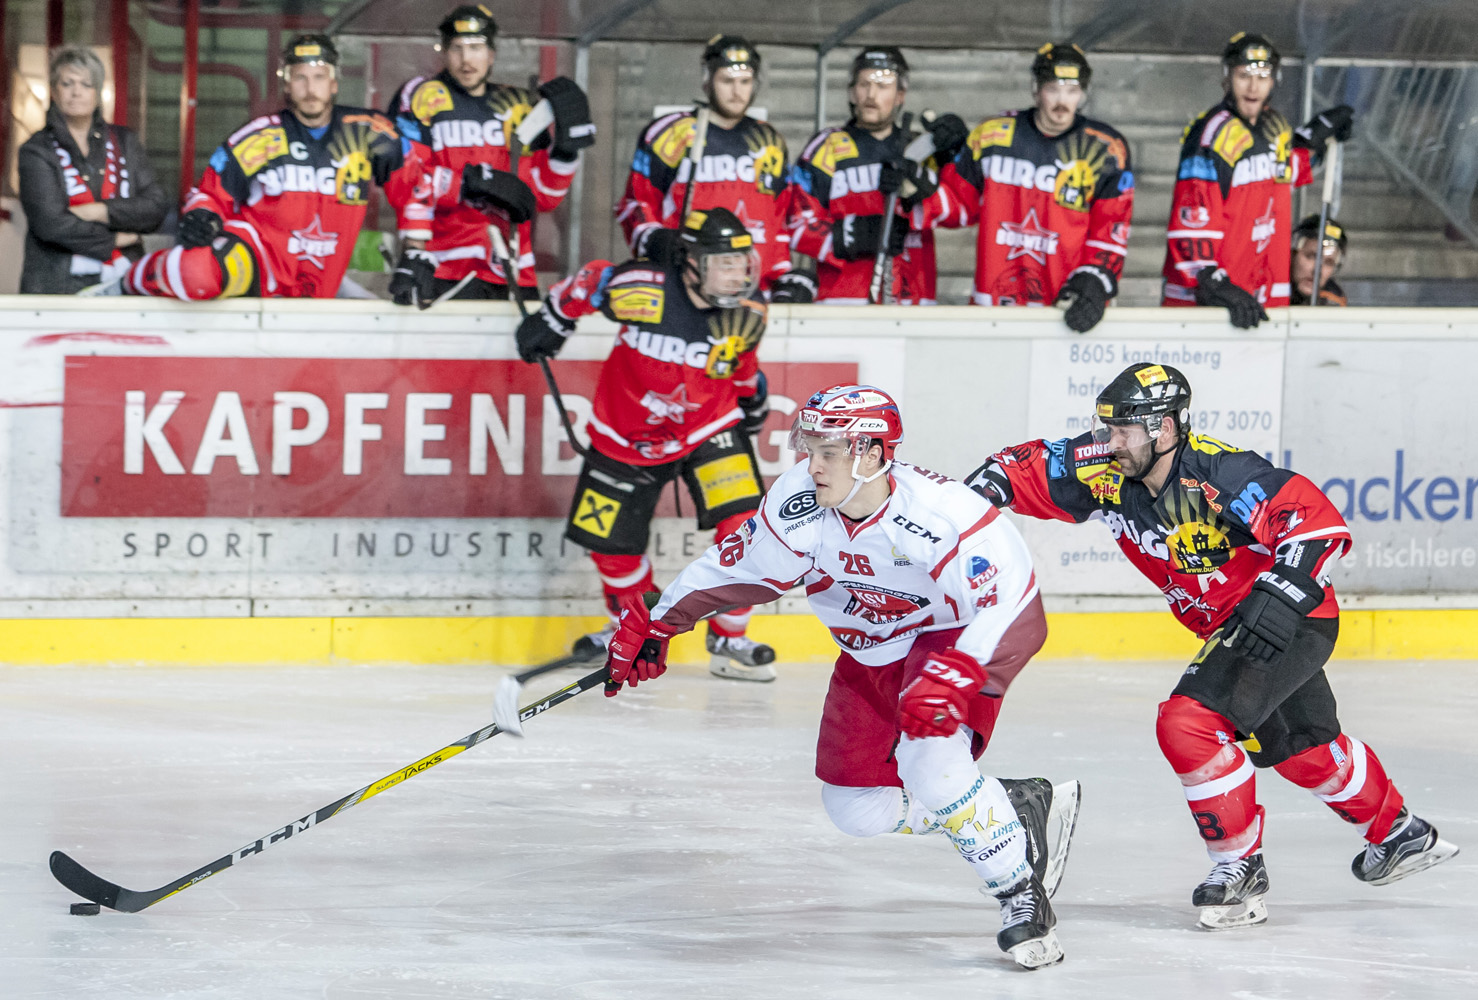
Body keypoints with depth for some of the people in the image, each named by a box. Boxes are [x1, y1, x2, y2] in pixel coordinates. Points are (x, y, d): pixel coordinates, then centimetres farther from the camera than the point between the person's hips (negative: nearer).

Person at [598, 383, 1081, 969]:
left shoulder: (940, 514, -34)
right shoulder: (798, 504, -18)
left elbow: (1018, 612, -37)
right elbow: (735, 568, -1)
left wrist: (957, 677, -48)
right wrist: (655, 626, -1)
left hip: (951, 640, -7)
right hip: (869, 654, 7)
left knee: (928, 761, -32)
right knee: (855, 808, 3)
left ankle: (1020, 893, -13)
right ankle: (1018, 807, 18)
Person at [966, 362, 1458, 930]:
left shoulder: (1220, 475, -30)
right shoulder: (1107, 472, -9)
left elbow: (1320, 522, -33)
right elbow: (1030, 468, -1)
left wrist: (1282, 596, -41)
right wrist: (974, 494, -19)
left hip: (1297, 621, -9)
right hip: (1232, 628, 9)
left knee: (1189, 723, -22)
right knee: (1300, 747, 24)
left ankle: (1240, 866, -8)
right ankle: (1400, 833, 46)